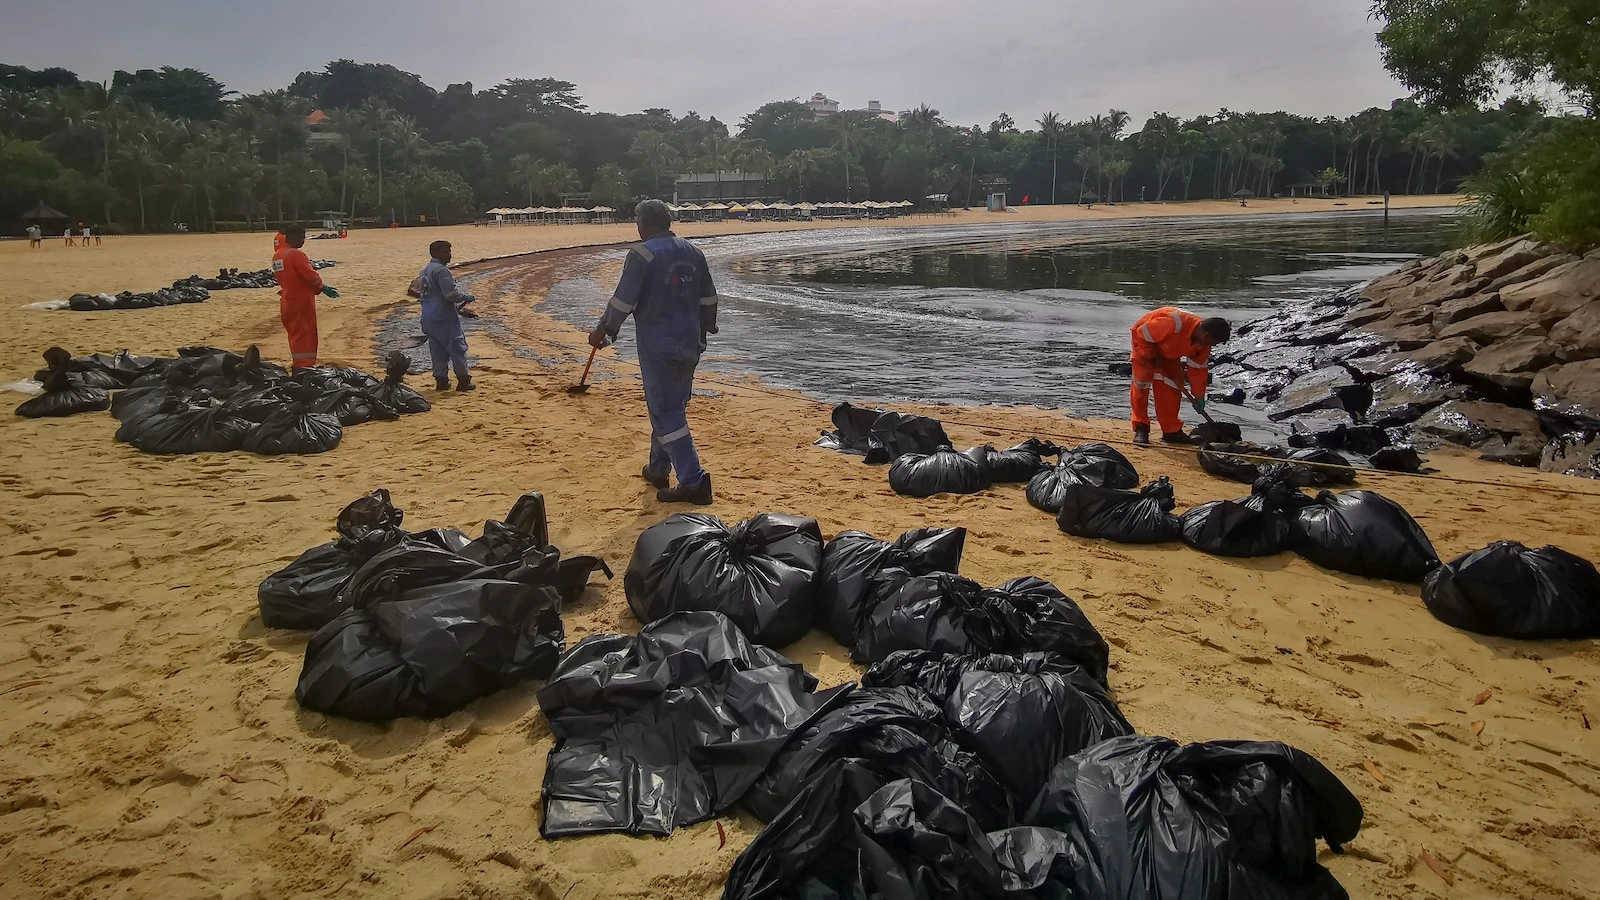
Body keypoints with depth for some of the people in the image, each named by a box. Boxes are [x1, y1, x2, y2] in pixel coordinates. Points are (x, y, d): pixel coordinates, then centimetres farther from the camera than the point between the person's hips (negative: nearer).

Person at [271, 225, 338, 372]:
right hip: (302, 301, -9)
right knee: (306, 337, -4)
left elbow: (281, 277, 16)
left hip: (287, 302, 9)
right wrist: (323, 288, -3)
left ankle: (298, 366, 24)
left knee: (295, 335, 17)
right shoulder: (296, 254, -16)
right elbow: (311, 275, -20)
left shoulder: (277, 256, 11)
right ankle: (304, 368, -6)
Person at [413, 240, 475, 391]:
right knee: (457, 347, -1)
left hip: (428, 318, 9)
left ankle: (441, 380, 13)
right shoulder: (442, 271, -16)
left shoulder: (425, 270, 14)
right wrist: (467, 297, -6)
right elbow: (451, 294, -22)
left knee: (438, 350, 12)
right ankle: (463, 381, 2)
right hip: (444, 318, -9)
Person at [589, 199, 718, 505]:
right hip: (689, 343, 8)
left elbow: (623, 300, -12)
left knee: (665, 412, -6)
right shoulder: (692, 252, 10)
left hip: (658, 344, -7)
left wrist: (603, 330, 1)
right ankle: (658, 468, 31)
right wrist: (705, 329, 30)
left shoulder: (642, 254, -12)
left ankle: (693, 482, -12)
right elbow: (709, 298, 16)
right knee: (670, 406, 20)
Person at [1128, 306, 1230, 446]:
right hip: (1144, 342, -7)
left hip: (1168, 352, 7)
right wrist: (1153, 357, -20)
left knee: (1172, 386, 0)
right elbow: (1142, 333, -31)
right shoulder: (1173, 324, -42)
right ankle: (1140, 429, -6)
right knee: (1141, 384, -14)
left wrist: (1198, 396, -2)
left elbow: (1197, 368, -4)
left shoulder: (1203, 342, -16)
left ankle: (1172, 430, 6)